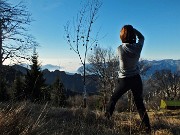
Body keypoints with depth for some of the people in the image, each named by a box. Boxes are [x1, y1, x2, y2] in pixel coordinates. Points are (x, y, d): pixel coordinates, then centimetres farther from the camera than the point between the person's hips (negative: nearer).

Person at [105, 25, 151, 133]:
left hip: (124, 80, -2)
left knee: (113, 99, 18)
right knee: (140, 103, 13)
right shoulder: (138, 47, -9)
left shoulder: (120, 49, -14)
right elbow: (142, 37, 12)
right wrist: (132, 29, 6)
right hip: (136, 79, 2)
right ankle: (147, 127, 14)